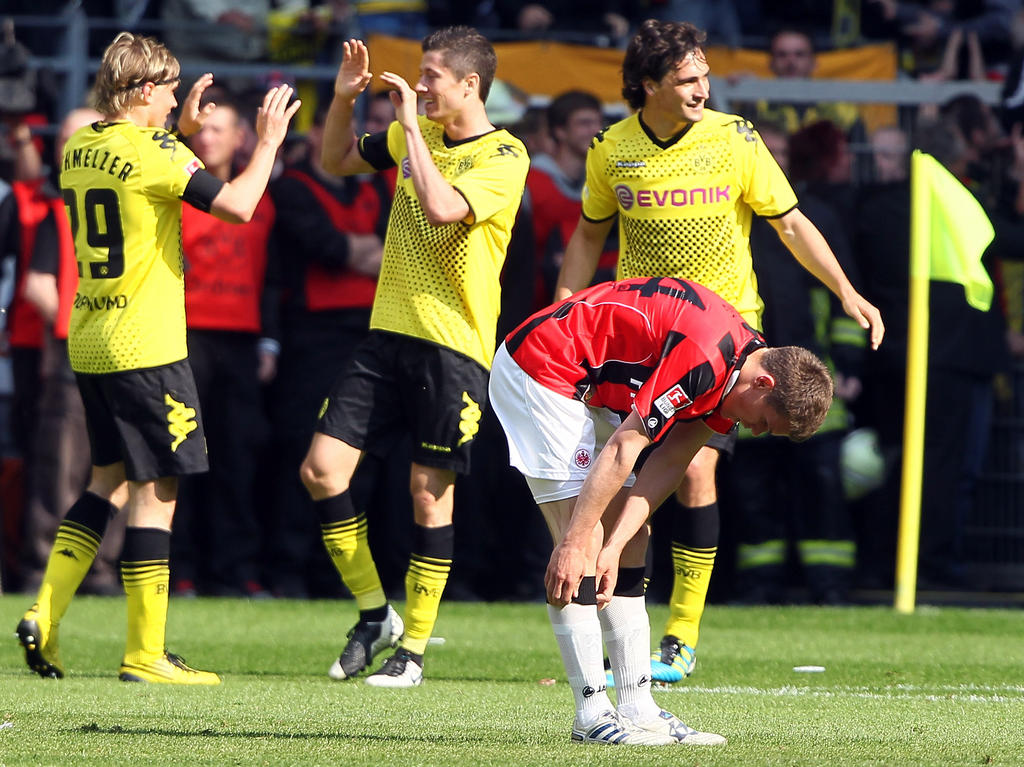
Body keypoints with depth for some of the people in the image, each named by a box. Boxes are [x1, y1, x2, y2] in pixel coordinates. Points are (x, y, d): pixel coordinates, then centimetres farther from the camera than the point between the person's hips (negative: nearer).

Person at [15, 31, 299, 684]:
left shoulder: (79, 149, 10)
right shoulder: (154, 153, -13)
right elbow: (237, 206, -18)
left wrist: (184, 132, 28)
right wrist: (268, 142, -4)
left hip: (89, 344, 8)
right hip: (146, 348, -8)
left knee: (109, 478, 18)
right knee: (156, 491, -3)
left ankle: (45, 620, 8)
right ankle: (146, 653, -3)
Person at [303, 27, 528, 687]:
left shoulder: (505, 157, -11)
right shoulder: (417, 134, 11)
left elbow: (440, 208, -27)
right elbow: (337, 161, 24)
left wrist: (412, 125, -20)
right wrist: (345, 97, 7)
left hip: (454, 346, -6)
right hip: (389, 334, 7)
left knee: (430, 491, -2)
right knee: (322, 470, -2)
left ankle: (415, 647, 9)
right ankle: (375, 613, 14)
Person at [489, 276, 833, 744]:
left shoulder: (732, 371, 1)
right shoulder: (704, 357, -29)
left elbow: (669, 463, -1)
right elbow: (622, 448, -26)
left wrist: (611, 547, -10)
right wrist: (576, 543, -22)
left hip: (588, 388, 10)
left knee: (632, 544, 7)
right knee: (578, 552, -14)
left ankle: (637, 709, 8)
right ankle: (592, 715, -12)